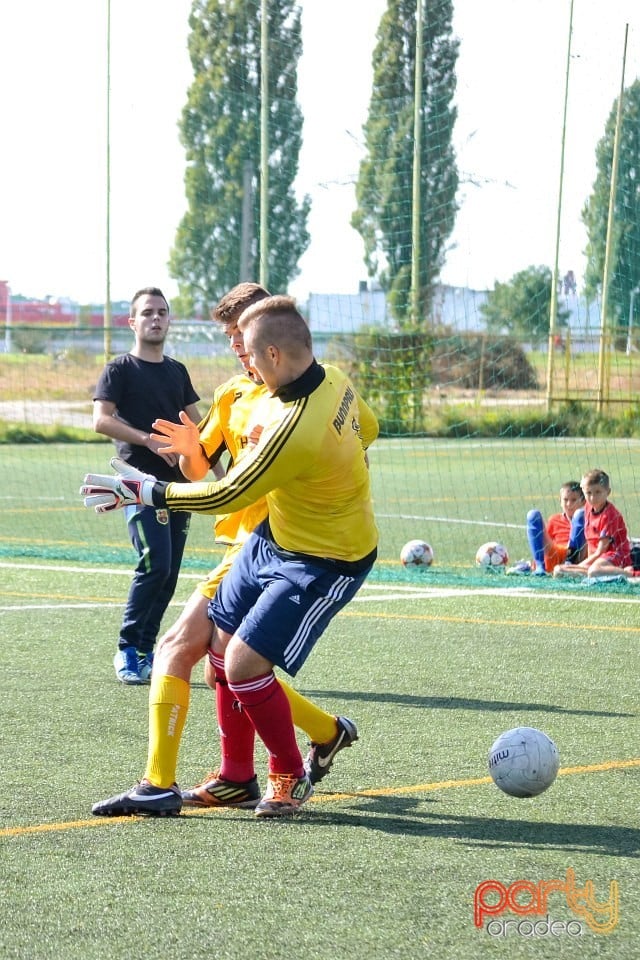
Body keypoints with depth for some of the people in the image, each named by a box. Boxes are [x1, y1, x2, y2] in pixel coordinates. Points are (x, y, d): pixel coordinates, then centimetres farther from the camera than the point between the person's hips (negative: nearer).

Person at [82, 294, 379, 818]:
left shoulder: (295, 431, -35)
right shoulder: (333, 379, -8)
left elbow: (226, 495, -25)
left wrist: (142, 490, -15)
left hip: (324, 564, -10)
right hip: (276, 536, 10)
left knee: (243, 663, -13)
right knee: (226, 643, 10)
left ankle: (291, 779, 10)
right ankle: (238, 775, 25)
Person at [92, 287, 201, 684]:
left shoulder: (177, 372, 16)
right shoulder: (120, 369, -1)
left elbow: (196, 426, 21)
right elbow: (102, 420, -11)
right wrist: (149, 439, -19)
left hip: (178, 483, 6)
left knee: (169, 572, 3)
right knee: (155, 563, -17)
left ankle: (145, 651, 12)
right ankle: (128, 649, -5)